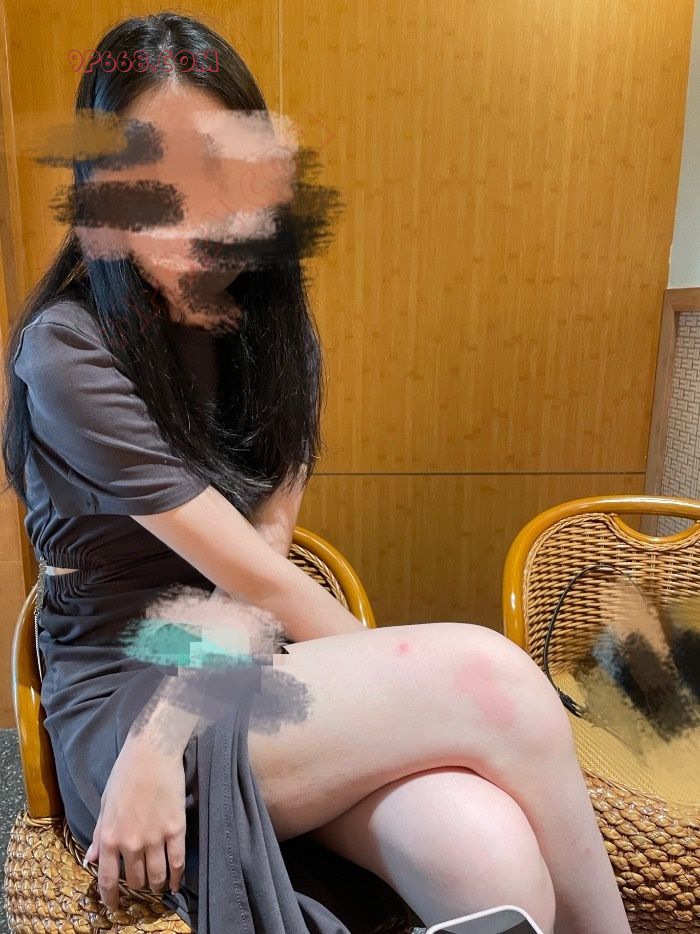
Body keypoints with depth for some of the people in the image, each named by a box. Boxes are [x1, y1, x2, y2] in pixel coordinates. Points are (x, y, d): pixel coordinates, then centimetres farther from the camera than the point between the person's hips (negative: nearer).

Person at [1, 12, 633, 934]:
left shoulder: (275, 328, 4)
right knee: (487, 673, -25)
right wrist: (418, 685, -8)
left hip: (252, 677, 4)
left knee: (489, 854, -27)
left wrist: (162, 739, -20)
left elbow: (265, 542, -6)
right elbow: (255, 578, -16)